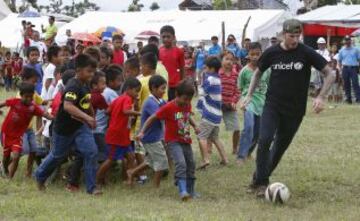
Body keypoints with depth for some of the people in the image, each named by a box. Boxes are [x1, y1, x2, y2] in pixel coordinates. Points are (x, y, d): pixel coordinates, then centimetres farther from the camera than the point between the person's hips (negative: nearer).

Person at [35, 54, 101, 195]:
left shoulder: (86, 85, 0)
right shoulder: (73, 86, -27)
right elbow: (67, 106, -43)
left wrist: (92, 117, 26)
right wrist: (86, 116, -49)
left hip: (81, 126, 6)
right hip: (65, 128, -6)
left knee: (91, 152, -10)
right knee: (57, 155, 13)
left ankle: (91, 187, -3)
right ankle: (40, 177, 39)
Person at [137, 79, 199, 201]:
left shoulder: (188, 105, 0)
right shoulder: (168, 107, -19)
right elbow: (152, 118, -13)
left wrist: (195, 126, 12)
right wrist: (142, 132, -17)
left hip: (186, 141, 7)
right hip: (174, 141, -7)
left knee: (191, 165, 13)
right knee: (181, 164, -25)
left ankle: (191, 191, 28)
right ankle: (182, 191, -29)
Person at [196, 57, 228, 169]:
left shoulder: (210, 79, -15)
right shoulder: (217, 79, 13)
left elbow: (202, 92, -8)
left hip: (209, 114, -9)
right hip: (217, 113, 9)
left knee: (201, 137, -7)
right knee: (215, 138, 18)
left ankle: (206, 160, -14)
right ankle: (224, 159, 18)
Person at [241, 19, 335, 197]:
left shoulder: (306, 53, -9)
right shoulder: (272, 53, -3)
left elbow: (329, 74, -4)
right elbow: (258, 73, 14)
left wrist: (321, 97, -16)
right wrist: (249, 95, 5)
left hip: (295, 109, 0)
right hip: (272, 106, 0)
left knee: (280, 146, 7)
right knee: (264, 140, -20)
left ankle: (259, 180, 23)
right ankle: (261, 182, -10)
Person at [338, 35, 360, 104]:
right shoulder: (342, 50, 12)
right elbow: (339, 60, 16)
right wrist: (341, 68, 2)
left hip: (353, 68, -2)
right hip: (345, 68, 2)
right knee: (346, 84, 2)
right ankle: (348, 99, 8)